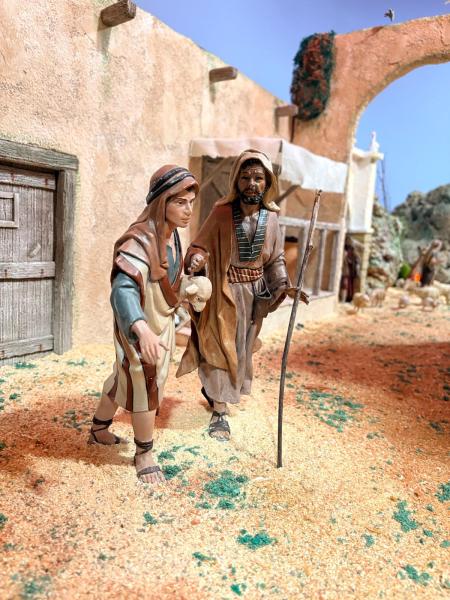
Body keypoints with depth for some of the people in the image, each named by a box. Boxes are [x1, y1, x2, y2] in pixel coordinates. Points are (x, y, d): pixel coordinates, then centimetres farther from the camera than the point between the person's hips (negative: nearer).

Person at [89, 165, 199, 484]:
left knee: (125, 378, 23)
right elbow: (123, 288, -42)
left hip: (163, 321, 8)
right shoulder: (140, 240, -29)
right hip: (139, 327, -8)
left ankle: (99, 430, 45)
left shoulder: (172, 234, -1)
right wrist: (142, 329, -57)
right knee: (146, 386, 5)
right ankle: (144, 454, 27)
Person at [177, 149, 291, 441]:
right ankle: (220, 412, 16)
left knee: (241, 348, 18)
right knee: (221, 347, 1)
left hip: (254, 291, 5)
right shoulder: (222, 212, -13)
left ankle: (213, 390, 44)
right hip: (225, 290, -5)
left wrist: (285, 285, -10)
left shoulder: (271, 217, -1)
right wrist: (197, 259, -32)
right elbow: (200, 245, -10)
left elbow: (276, 259, 5)